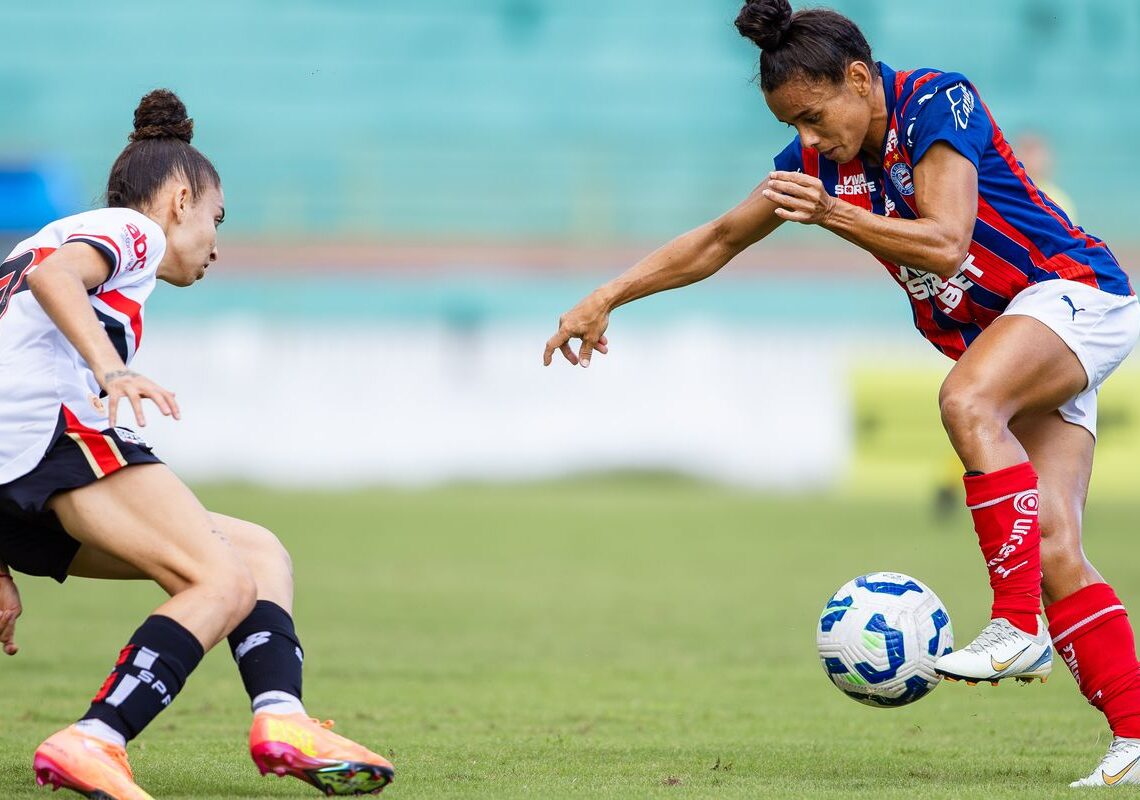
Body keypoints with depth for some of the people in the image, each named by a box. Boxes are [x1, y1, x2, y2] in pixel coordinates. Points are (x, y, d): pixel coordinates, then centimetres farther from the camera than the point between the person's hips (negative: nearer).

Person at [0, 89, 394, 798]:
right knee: (225, 585, -19)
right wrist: (112, 369, -29)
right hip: (57, 424, -9)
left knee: (260, 552, 11)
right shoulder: (128, 228, 11)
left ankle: (280, 717, -15)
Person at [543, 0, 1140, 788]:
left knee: (966, 401, -35)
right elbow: (717, 241, 15)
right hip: (1001, 337, 7)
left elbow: (945, 245, -25)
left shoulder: (935, 102, -16)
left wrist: (833, 215, -33)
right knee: (1053, 550, -8)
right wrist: (607, 297, 10)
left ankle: (1018, 626, -33)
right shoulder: (820, 157, 5)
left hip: (1073, 291, -7)